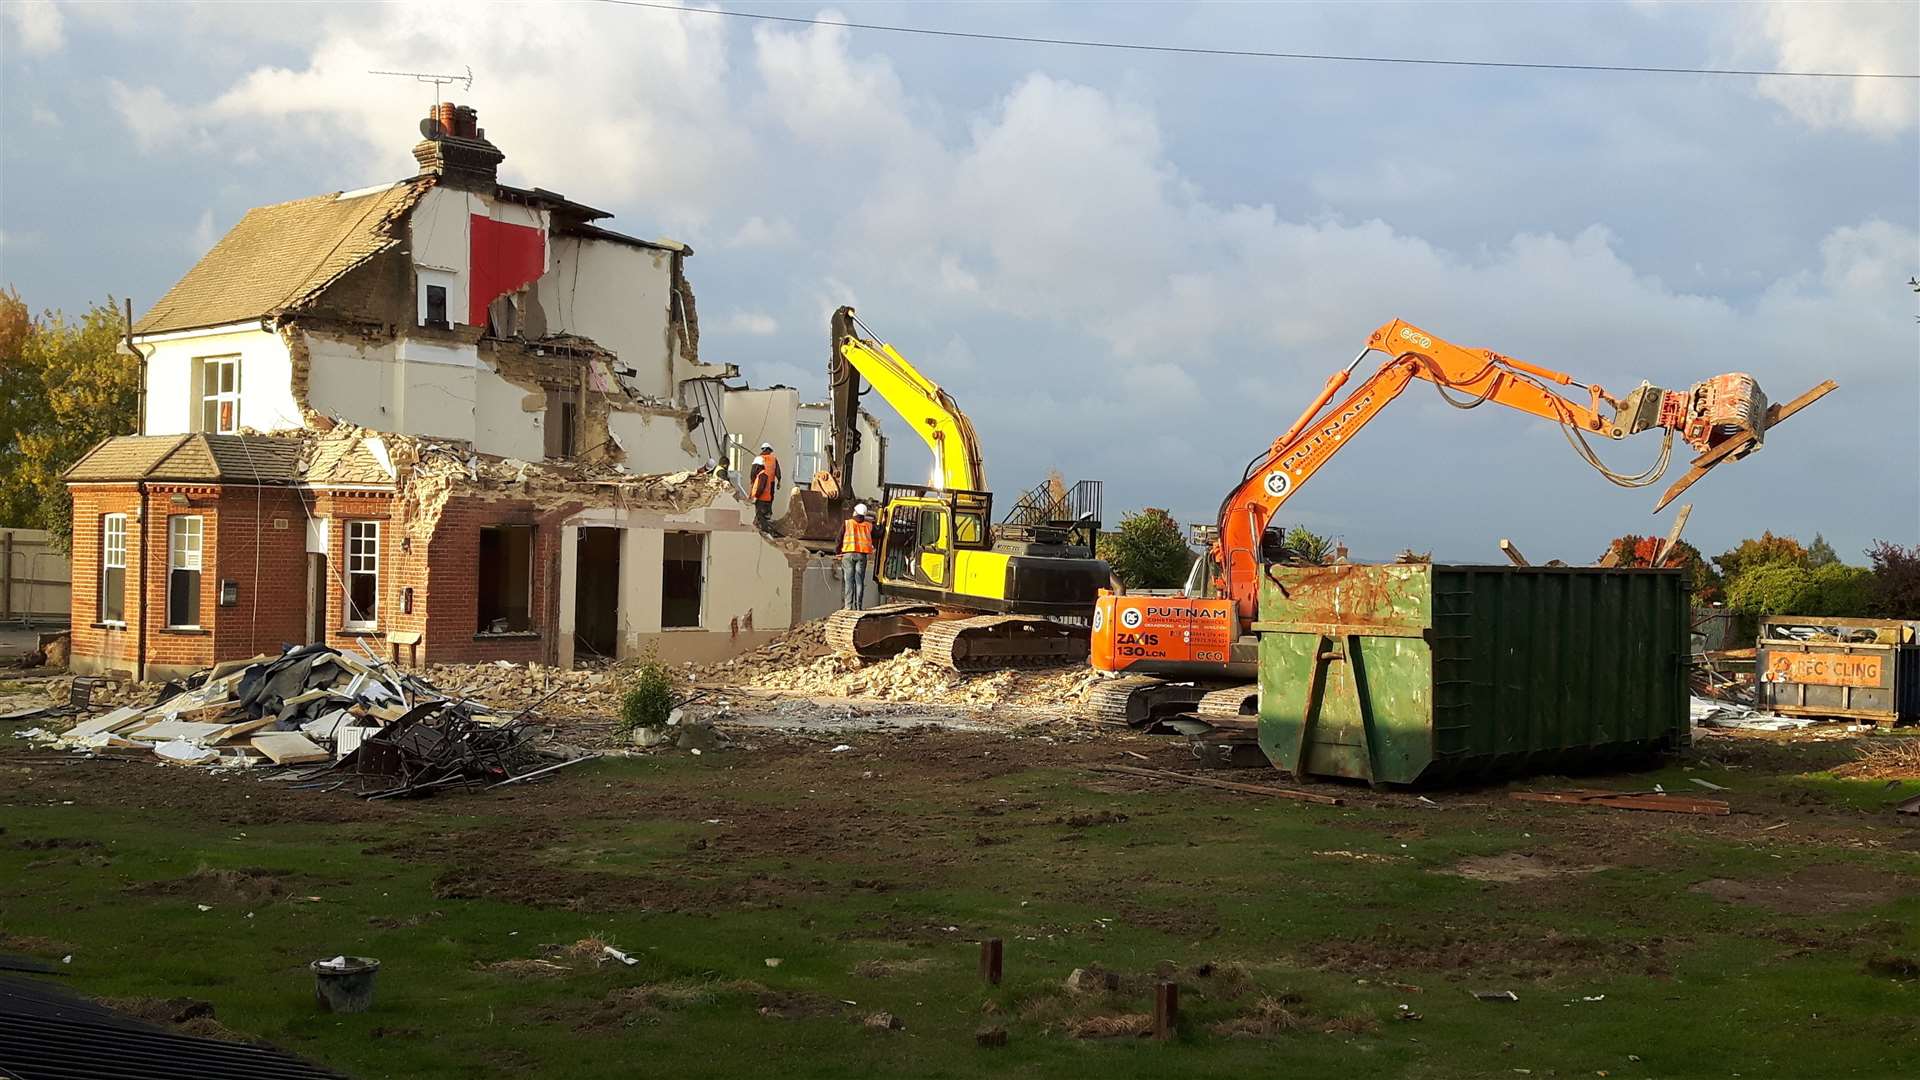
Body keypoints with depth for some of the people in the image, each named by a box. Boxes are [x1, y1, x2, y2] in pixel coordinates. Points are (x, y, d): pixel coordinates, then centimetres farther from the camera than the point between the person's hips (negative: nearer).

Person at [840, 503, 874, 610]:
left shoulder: (847, 523, 5)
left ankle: (848, 605, -7)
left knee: (848, 581, 0)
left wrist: (838, 553, 18)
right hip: (862, 555, 2)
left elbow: (839, 539, 6)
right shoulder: (869, 525, 10)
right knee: (860, 581, 4)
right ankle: (858, 606, 0)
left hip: (848, 554, -1)